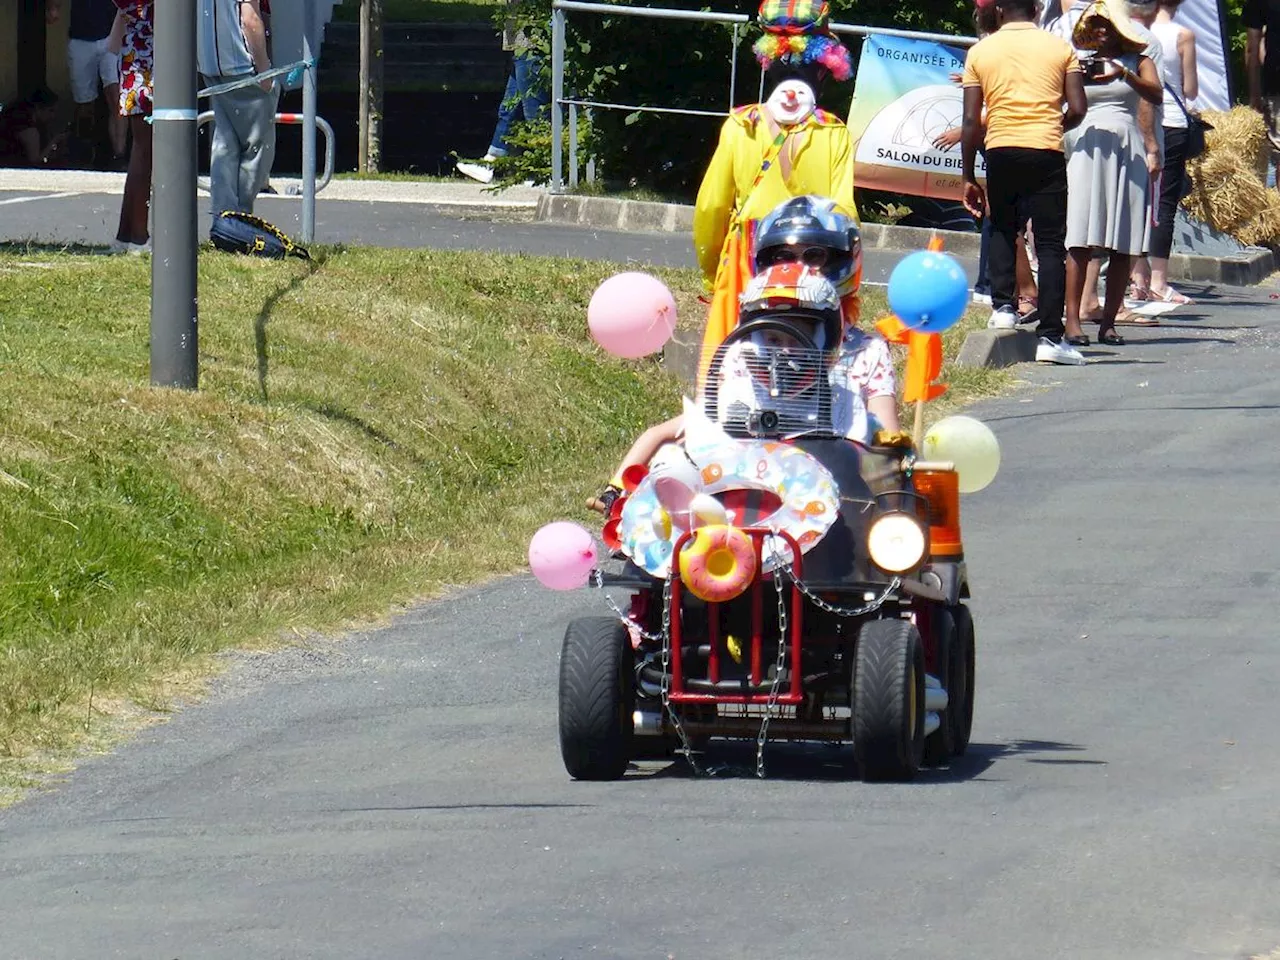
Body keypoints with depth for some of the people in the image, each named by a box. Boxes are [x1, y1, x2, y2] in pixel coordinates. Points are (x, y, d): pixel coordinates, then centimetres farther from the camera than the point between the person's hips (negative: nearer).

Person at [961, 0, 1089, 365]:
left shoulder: (981, 51, 7)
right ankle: (1050, 336, -6)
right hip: (1046, 153, -1)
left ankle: (1003, 305, 8)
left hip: (1000, 150, 1)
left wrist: (969, 177, 9)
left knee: (1002, 231, 23)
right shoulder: (1060, 48, 6)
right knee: (1050, 243, 0)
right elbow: (1077, 109, 1)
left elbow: (972, 119, 4)